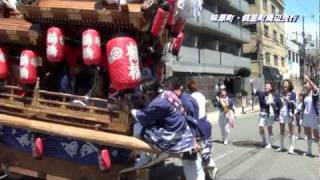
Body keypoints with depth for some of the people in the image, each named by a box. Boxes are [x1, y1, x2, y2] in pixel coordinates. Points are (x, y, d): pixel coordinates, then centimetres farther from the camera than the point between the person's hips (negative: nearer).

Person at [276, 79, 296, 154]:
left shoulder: (292, 93, -4)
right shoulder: (282, 94, 10)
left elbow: (293, 104, -11)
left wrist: (288, 101, -27)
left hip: (289, 113, -5)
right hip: (282, 113, 5)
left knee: (291, 131, 0)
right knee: (282, 131, 10)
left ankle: (291, 148, 2)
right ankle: (281, 146, 18)